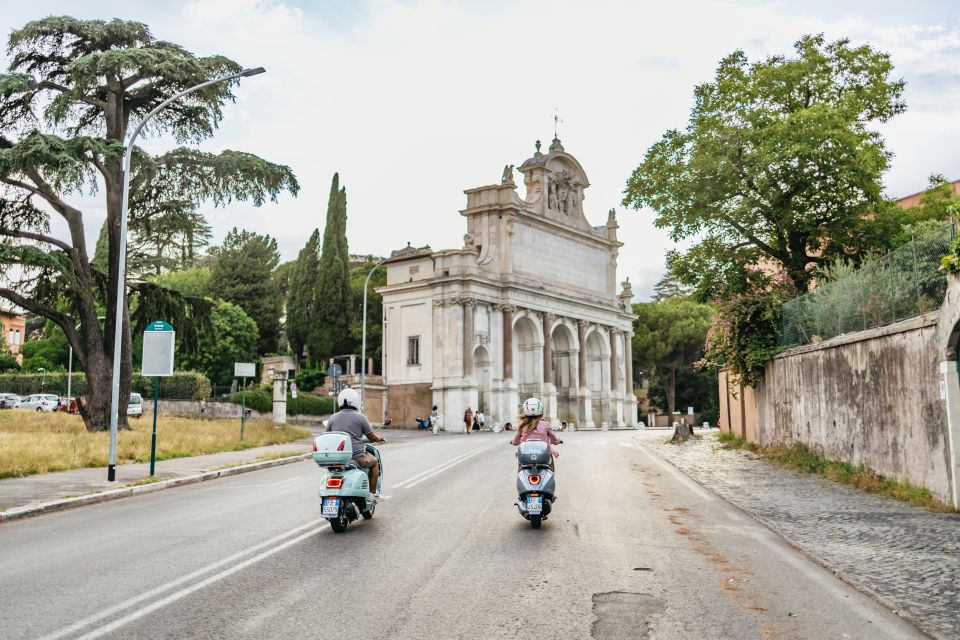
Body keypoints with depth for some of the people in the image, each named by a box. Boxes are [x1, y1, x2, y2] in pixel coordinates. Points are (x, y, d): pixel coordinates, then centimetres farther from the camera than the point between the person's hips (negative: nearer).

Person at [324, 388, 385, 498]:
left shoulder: (333, 418, 6)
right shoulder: (361, 417, -4)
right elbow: (372, 437, 1)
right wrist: (379, 439, 24)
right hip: (357, 455, -3)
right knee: (374, 462, 24)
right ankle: (373, 492, 25)